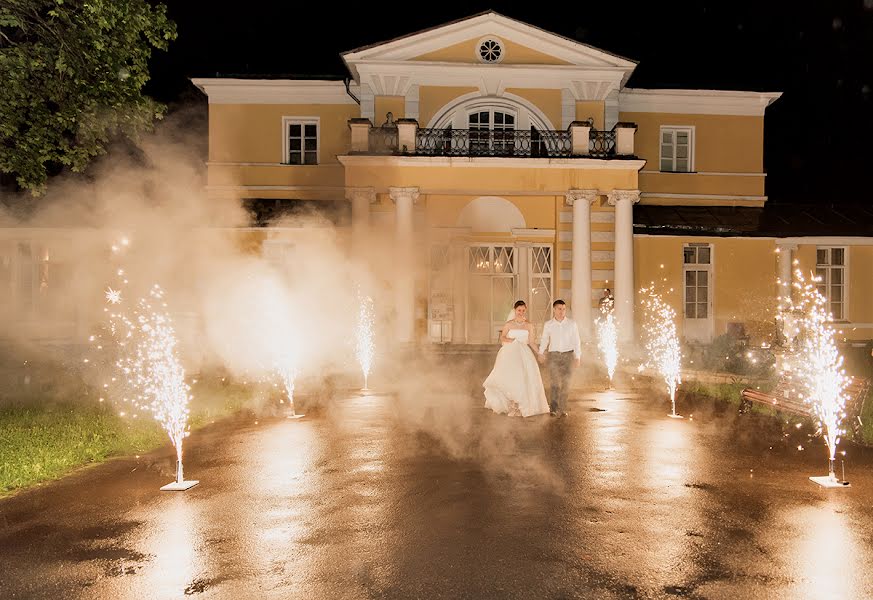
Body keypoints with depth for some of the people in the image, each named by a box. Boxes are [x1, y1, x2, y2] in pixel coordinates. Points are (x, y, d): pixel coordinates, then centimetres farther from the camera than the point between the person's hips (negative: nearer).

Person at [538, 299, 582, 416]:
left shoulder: (572, 324, 0)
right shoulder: (548, 325, 2)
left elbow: (576, 341, 4)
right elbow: (544, 340, 9)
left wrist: (578, 357, 1)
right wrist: (541, 352, -5)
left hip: (568, 355, 0)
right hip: (554, 355, 0)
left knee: (565, 383, 2)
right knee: (555, 381, -11)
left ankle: (562, 408, 15)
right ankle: (553, 408, -4)